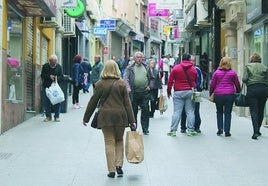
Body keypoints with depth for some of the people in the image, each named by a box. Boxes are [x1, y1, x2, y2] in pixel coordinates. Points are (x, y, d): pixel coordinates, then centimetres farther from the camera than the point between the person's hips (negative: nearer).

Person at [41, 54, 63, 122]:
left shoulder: (59, 67, 4)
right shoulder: (45, 66, 1)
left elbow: (61, 76, 3)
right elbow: (42, 75, -1)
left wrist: (57, 78, -17)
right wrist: (49, 76, -16)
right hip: (46, 86, 0)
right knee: (47, 102, 1)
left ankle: (57, 116, 7)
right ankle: (48, 116, 12)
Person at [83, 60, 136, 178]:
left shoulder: (100, 84, -2)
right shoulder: (121, 84, -1)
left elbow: (93, 102, 2)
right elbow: (127, 103, -2)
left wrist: (86, 118, 12)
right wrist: (132, 120, 0)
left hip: (105, 116, -1)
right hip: (120, 116, 1)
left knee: (109, 143, 5)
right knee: (119, 141, 17)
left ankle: (111, 170, 5)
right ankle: (119, 165, 4)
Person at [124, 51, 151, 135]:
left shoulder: (146, 67, 12)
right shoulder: (130, 68, 3)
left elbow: (150, 77, 20)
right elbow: (126, 78, -5)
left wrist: (149, 86, 6)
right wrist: (128, 87, -19)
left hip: (144, 93, 2)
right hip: (134, 93, -2)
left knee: (145, 110, 0)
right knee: (134, 111, 6)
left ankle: (145, 129, 9)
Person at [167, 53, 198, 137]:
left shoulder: (175, 68, -2)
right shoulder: (193, 69, 4)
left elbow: (170, 81, 0)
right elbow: (195, 81, 11)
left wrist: (169, 91, 11)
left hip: (178, 92, -1)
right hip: (190, 92, 1)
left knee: (176, 112, 1)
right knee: (190, 112, 5)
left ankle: (173, 130, 1)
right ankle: (190, 130, 6)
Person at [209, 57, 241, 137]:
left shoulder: (216, 72, 0)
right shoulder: (232, 73, 0)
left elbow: (212, 84, 3)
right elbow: (237, 84, 8)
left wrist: (210, 94, 15)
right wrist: (238, 92, 23)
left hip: (218, 95, 1)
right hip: (229, 95, -1)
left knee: (219, 112, 16)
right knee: (228, 113, 5)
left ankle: (220, 129, 10)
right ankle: (227, 131, 2)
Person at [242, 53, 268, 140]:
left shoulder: (247, 66, 5)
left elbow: (244, 79, -7)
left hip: (252, 89, -2)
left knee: (254, 111, -3)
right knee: (261, 110, 13)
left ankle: (255, 132, -16)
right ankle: (258, 130, 23)